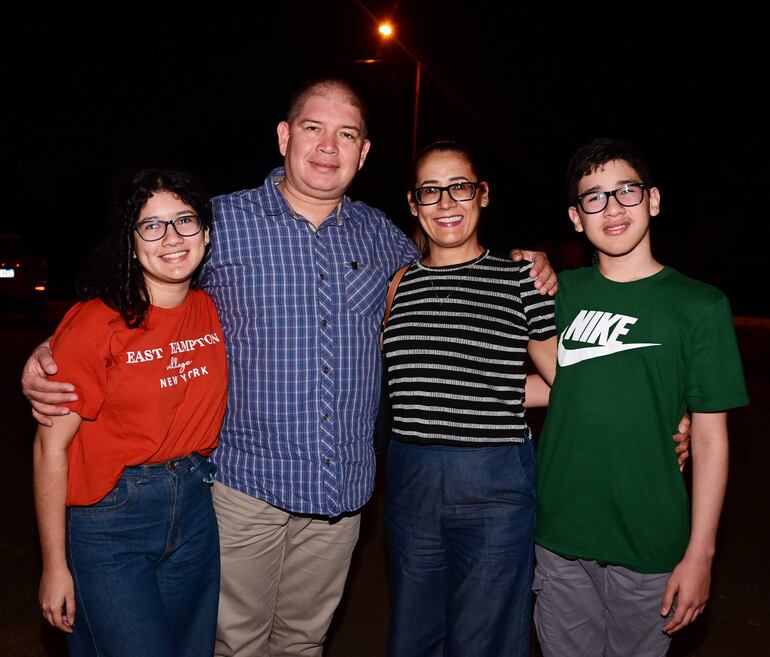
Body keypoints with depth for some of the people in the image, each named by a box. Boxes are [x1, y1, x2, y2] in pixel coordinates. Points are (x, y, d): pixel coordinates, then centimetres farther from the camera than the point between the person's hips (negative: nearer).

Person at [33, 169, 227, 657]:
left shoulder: (215, 312, -1)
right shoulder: (96, 324, -16)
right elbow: (51, 448, -12)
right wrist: (55, 566, -9)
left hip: (196, 511, 5)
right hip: (110, 522, -5)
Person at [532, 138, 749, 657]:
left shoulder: (700, 305, -5)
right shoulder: (561, 293, 3)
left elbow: (711, 437, -4)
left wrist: (700, 553, -7)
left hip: (649, 545, -2)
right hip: (558, 536, 2)